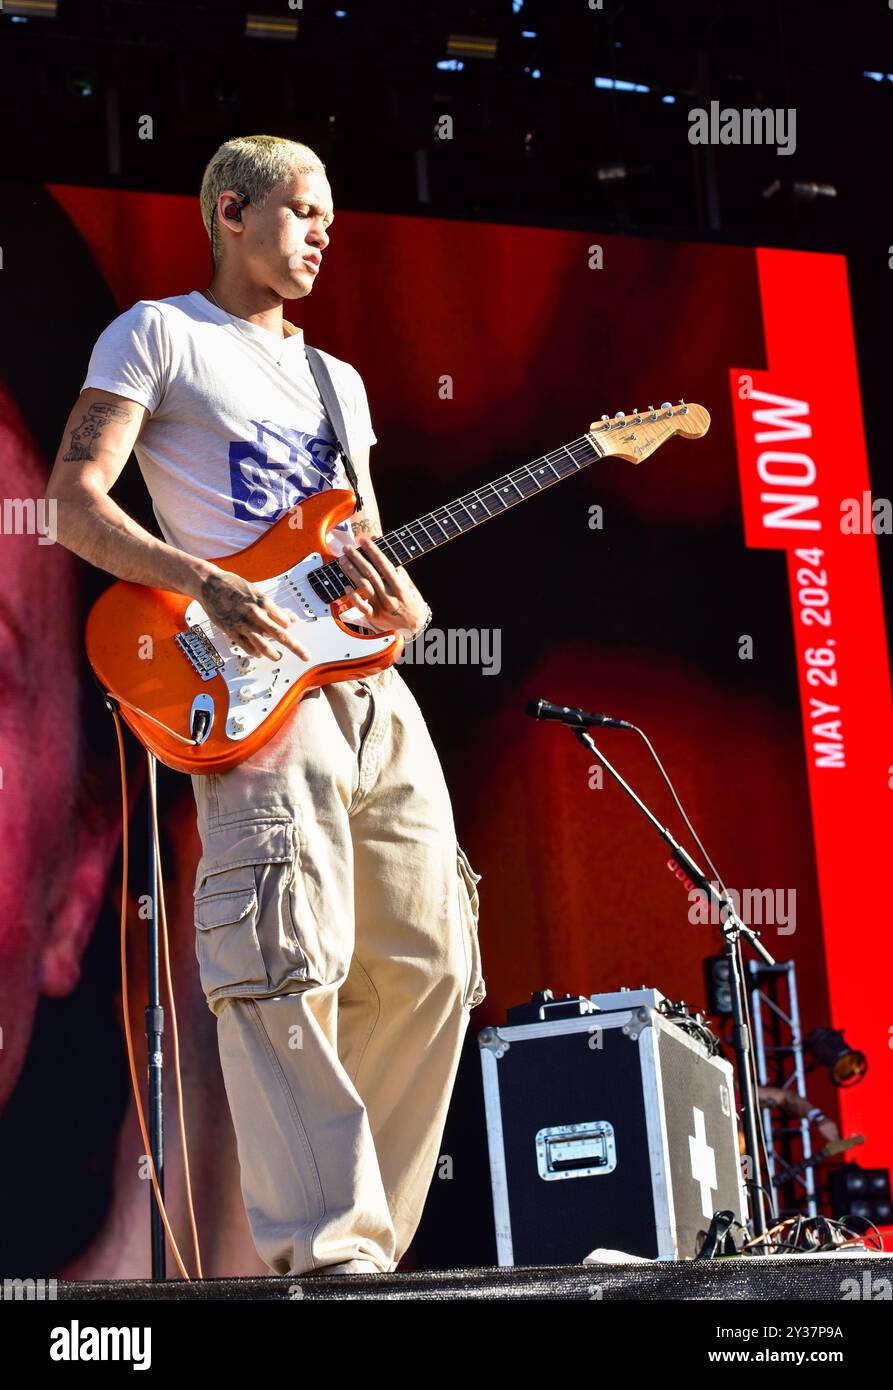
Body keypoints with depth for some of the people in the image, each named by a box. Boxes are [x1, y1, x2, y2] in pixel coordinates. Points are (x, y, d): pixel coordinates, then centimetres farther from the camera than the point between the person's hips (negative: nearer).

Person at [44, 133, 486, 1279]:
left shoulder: (338, 381, 28)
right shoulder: (158, 335, 8)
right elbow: (73, 499, -3)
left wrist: (404, 607, 3)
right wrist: (204, 585, -19)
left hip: (373, 687, 8)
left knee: (429, 972, 4)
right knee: (285, 963, -21)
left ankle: (372, 1239, 12)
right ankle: (330, 1250, -23)